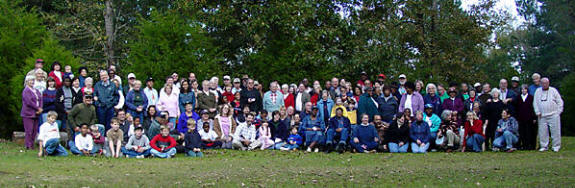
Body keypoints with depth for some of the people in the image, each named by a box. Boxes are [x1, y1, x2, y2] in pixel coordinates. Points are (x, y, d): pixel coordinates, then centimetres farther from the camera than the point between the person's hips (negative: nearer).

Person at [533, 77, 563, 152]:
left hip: (553, 115, -2)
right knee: (542, 132, 1)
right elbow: (535, 103, 12)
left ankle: (556, 146, 3)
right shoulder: (538, 91, 11)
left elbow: (560, 102, 6)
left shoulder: (553, 90, 5)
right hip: (542, 116, 2)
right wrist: (538, 112, 3)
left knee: (555, 131, -4)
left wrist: (558, 112, 0)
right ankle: (543, 146, 9)